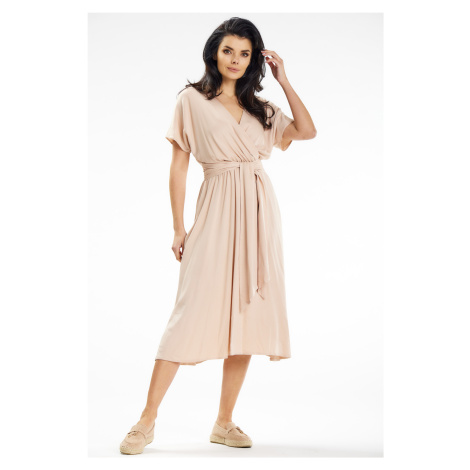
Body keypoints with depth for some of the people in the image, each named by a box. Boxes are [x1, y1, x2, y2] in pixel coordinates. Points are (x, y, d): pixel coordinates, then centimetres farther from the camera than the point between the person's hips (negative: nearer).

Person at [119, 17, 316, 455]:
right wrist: (178, 227, -5)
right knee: (193, 311, -11)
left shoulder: (259, 106, 16)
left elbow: (307, 131, 9)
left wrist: (283, 80, 7)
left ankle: (224, 423, 12)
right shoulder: (192, 100, 3)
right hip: (218, 209, -5)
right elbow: (178, 165, 0)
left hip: (259, 209, 5)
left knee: (248, 314, 2)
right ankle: (147, 421, -2)